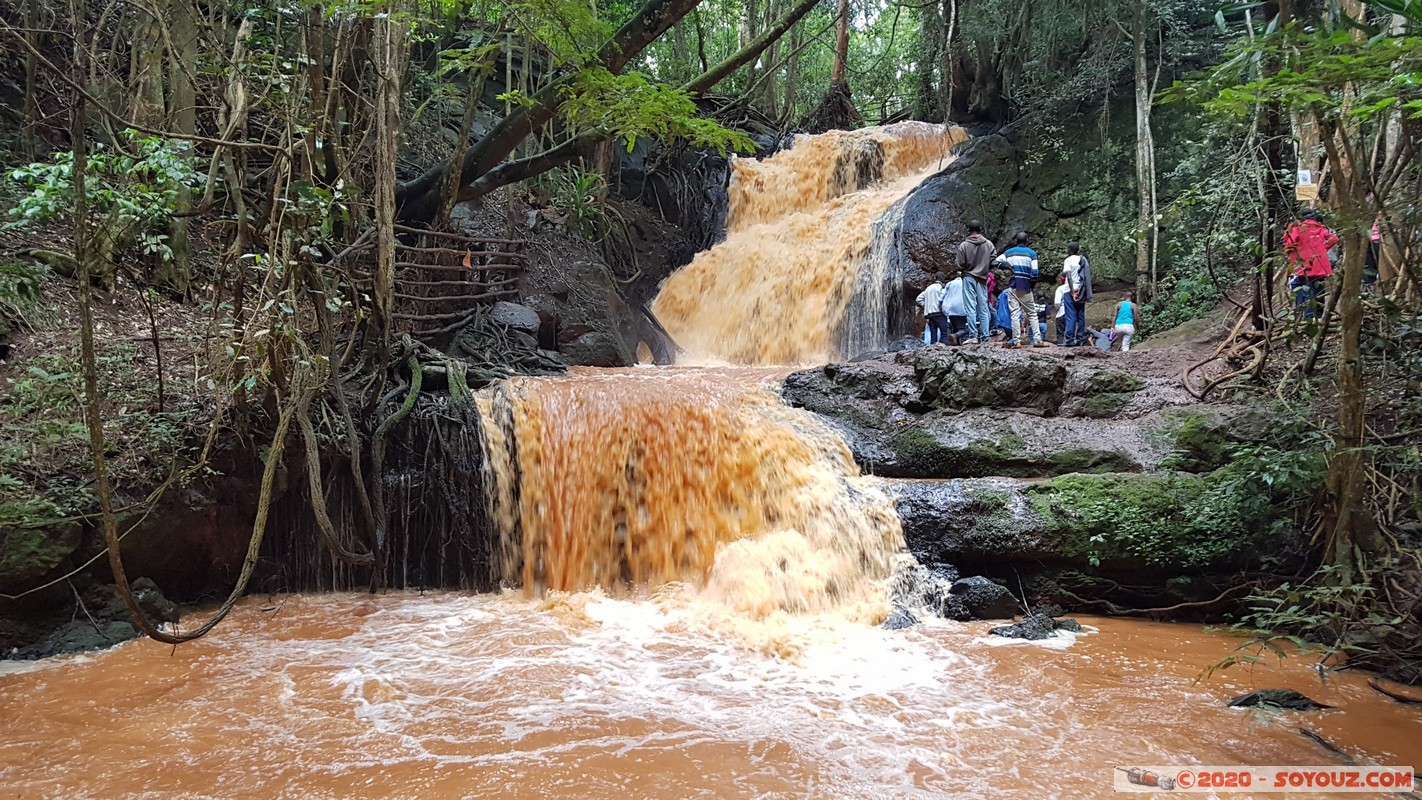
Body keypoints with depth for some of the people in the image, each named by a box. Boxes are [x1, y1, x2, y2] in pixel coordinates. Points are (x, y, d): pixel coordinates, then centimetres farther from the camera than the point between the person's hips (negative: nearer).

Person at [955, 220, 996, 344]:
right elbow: (993, 262, 0)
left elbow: (960, 265, -5)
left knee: (970, 308, -3)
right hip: (983, 279, 3)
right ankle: (984, 338, 4)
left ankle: (973, 335, -11)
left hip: (968, 278, -3)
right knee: (983, 309, 6)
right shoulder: (989, 244, 2)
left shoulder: (964, 245, -5)